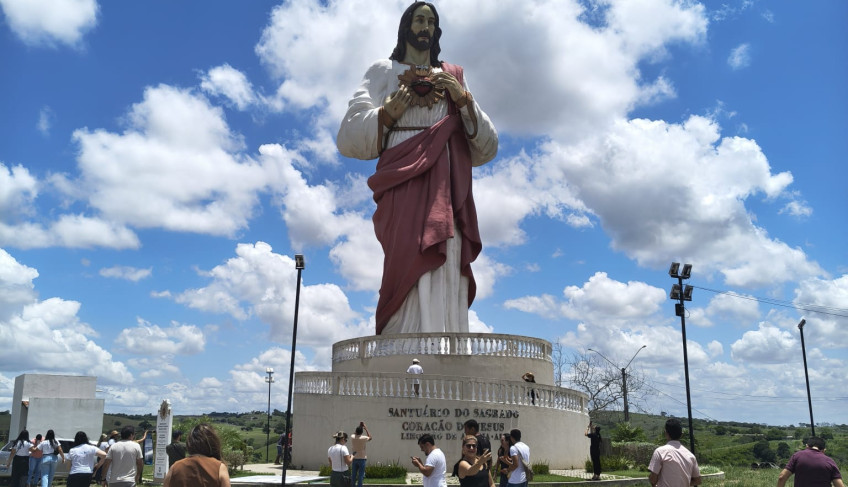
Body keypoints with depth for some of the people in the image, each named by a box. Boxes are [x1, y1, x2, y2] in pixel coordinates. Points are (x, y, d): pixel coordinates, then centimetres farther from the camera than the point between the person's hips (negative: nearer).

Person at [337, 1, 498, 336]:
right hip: (404, 182, -2)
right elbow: (350, 138, 9)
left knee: (444, 275, -11)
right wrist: (387, 115, -9)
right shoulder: (384, 72, 20)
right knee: (412, 266, -20)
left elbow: (486, 148, 16)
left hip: (446, 189, 3)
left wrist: (464, 100, 1)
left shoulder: (453, 78, 25)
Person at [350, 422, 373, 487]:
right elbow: (370, 438, 8)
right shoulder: (364, 438, -14)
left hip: (354, 458, 4)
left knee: (353, 475, 10)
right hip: (362, 458, -4)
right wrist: (366, 428, 10)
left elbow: (354, 433, 22)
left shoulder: (352, 437, -4)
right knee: (361, 475, 0)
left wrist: (359, 426, 22)